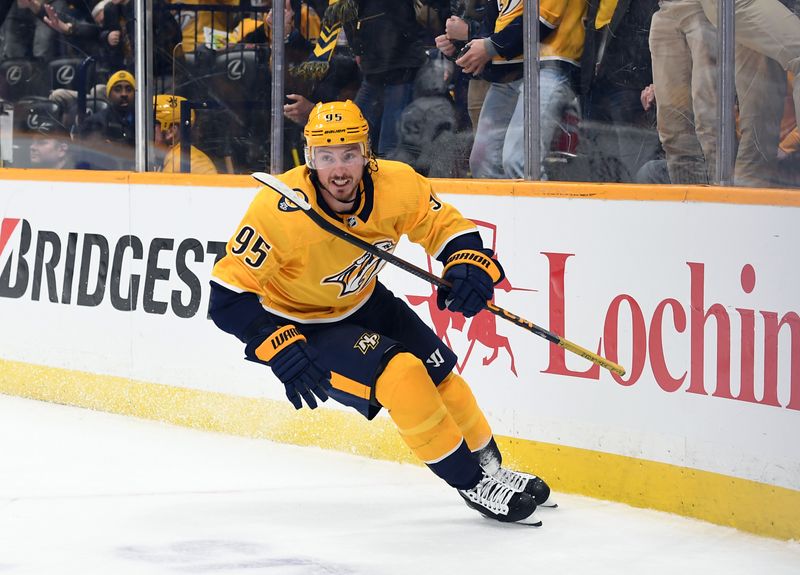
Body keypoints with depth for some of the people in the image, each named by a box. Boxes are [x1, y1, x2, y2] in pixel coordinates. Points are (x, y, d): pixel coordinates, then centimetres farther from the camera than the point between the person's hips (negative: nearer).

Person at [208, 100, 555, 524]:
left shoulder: (395, 184, -20)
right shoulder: (280, 211, -33)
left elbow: (450, 227, -5)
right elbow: (229, 295, -30)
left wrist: (469, 264, -27)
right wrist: (279, 348, -38)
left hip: (362, 302, 6)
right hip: (300, 325, -6)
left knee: (438, 376, 8)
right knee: (400, 374, -22)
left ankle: (491, 468, 33)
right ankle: (472, 485, -8)